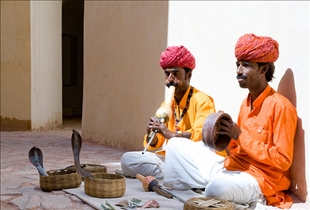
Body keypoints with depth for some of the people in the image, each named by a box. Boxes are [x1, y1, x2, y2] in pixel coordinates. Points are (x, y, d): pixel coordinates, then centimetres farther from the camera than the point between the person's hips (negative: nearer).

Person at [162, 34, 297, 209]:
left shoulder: (280, 106, -14)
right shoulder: (246, 103, 11)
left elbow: (282, 161, -19)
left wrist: (240, 136, -19)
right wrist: (225, 137, -5)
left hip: (259, 178, -8)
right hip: (232, 167, 8)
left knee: (217, 188, -40)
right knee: (177, 145, 10)